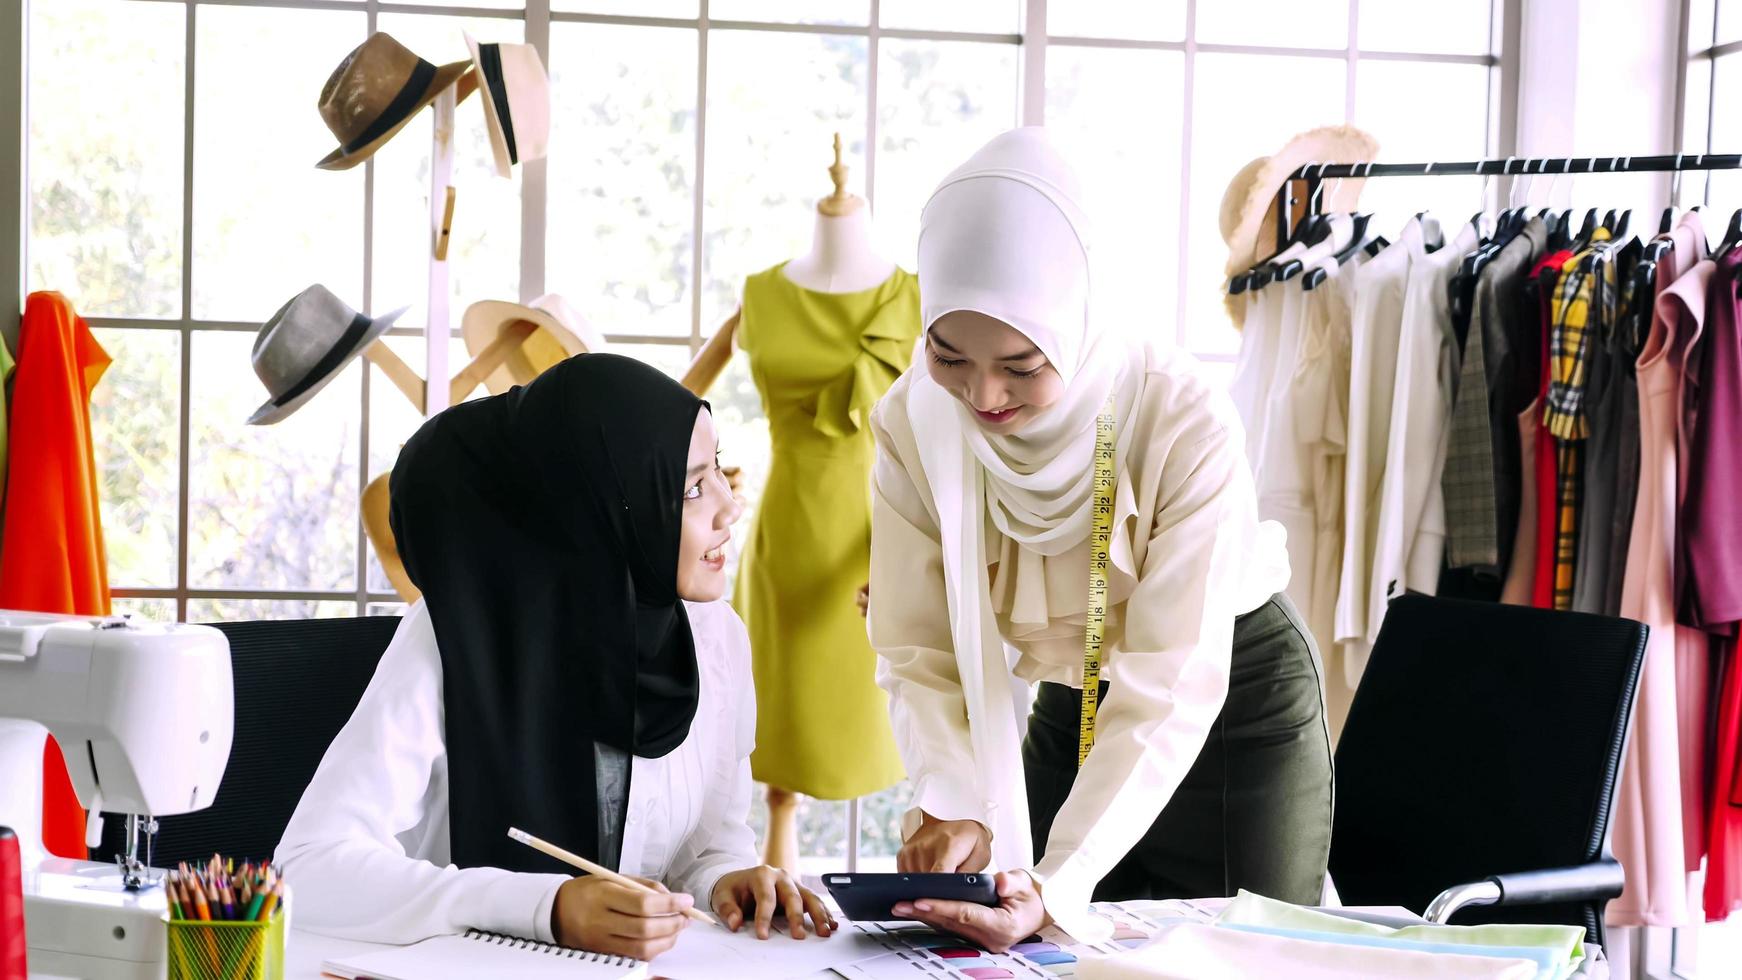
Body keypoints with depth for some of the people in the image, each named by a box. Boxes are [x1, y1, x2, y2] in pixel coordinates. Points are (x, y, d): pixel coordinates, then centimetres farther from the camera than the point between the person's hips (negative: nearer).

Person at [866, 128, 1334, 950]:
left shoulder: (1186, 423, -30)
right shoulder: (914, 424, -18)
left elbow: (1170, 690, -32)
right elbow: (920, 652, -17)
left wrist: (1059, 883, -42)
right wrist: (954, 809, -36)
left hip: (1236, 704, -3)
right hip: (1066, 713, 3)